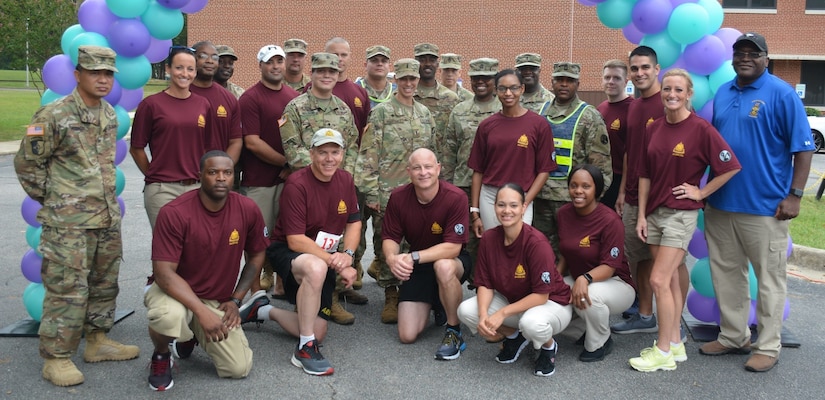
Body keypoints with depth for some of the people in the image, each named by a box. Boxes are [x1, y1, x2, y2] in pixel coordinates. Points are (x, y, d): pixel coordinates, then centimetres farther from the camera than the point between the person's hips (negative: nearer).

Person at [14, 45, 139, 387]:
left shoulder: (110, 114, 10)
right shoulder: (54, 116, -12)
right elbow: (27, 163, -6)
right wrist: (50, 198, 0)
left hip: (108, 217, 7)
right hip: (68, 222, -7)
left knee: (104, 283, 15)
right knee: (67, 289, -4)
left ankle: (97, 340, 30)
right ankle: (56, 357, 8)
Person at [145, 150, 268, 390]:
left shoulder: (248, 210, -10)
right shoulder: (174, 213, -21)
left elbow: (256, 255, 7)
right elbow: (164, 272, -24)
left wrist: (236, 299, -1)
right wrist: (202, 311, -33)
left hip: (219, 300, 4)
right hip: (176, 293, -4)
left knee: (239, 369, -9)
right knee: (169, 316, -40)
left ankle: (196, 334, 23)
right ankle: (161, 356, -1)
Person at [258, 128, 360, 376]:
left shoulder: (345, 180, 0)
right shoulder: (297, 184, -20)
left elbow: (354, 222, 7)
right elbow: (295, 240, -23)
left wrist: (347, 254, -13)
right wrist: (336, 264, -26)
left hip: (324, 260, 7)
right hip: (287, 253, -7)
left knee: (317, 333, 0)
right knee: (316, 268, -43)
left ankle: (265, 311, 25)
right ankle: (305, 349, -28)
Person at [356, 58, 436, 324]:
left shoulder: (425, 114, 12)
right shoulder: (381, 112, -4)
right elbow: (368, 156, -7)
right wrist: (371, 193, -12)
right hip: (387, 191, -4)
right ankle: (390, 297, 13)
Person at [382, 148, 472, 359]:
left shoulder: (455, 197, -23)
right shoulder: (398, 198, -12)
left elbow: (453, 247, -25)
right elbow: (390, 238, -5)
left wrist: (413, 257, -35)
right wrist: (392, 258, -29)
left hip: (452, 261, -3)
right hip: (417, 267, 3)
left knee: (444, 267, -42)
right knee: (407, 335, -8)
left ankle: (454, 332, -18)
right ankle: (433, 305, 27)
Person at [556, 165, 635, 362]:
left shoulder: (610, 220, -22)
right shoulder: (564, 213, -3)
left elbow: (609, 266, -24)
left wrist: (585, 278, -43)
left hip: (615, 283, -6)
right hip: (576, 279, 6)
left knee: (590, 295, -39)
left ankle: (599, 343, -6)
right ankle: (588, 327, 11)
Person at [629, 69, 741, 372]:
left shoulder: (701, 128, -11)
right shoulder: (654, 128, 6)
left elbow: (731, 167, -10)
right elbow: (645, 175, 9)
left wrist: (701, 192, -7)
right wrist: (641, 215, 6)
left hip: (681, 213, -6)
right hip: (654, 212, 6)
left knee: (659, 280, -10)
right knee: (671, 280, 12)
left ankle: (663, 352, 2)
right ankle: (675, 344, 22)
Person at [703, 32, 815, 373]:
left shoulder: (781, 94, -6)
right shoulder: (722, 93, 11)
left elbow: (803, 148, -8)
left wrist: (794, 195, -14)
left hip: (765, 206, -6)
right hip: (720, 203, 6)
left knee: (769, 278, 4)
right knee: (725, 274, 13)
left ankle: (768, 347, 15)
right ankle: (734, 337, 27)